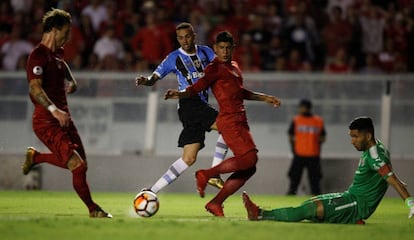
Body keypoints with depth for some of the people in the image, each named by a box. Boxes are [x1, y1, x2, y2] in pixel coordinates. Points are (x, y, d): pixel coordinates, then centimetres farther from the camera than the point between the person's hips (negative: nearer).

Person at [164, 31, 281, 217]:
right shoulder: (215, 68, -4)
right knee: (248, 158, -23)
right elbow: (197, 88, -15)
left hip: (240, 121, 9)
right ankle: (206, 174, -8)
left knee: (248, 168, 5)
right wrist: (179, 94, -34)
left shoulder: (234, 67, 23)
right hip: (229, 121, -9)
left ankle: (216, 203, 9)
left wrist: (265, 98, 38)